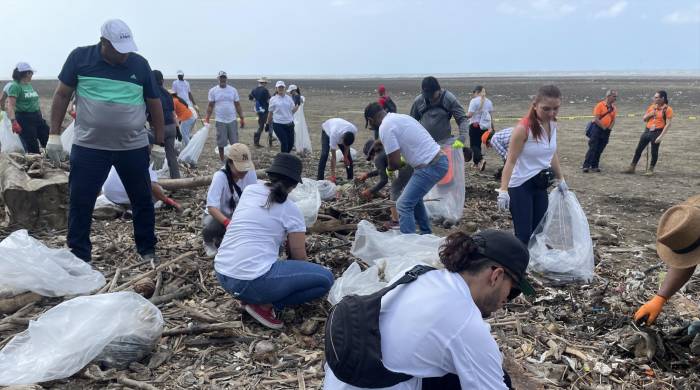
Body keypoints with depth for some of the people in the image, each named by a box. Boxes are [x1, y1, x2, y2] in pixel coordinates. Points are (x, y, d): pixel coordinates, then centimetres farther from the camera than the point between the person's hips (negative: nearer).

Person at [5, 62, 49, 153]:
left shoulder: (29, 85, 12)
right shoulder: (15, 86, -11)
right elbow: (10, 106, -18)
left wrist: (40, 117, 24)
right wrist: (13, 122, -29)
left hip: (37, 117, 7)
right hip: (24, 119, -7)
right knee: (32, 150, -3)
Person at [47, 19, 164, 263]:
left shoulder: (140, 64, 1)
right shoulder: (80, 57, -3)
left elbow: (155, 104, 7)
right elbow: (62, 95, 4)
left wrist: (159, 143, 8)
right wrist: (54, 135, 0)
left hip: (134, 147, 1)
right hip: (88, 146, -1)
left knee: (143, 200, 9)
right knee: (80, 202, 3)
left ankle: (147, 250, 26)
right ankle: (78, 257, 18)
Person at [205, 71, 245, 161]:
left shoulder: (233, 90, 5)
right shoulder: (213, 91, 1)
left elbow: (238, 105, 8)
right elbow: (210, 106, 2)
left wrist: (242, 118, 4)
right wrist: (207, 119, -7)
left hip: (232, 120, 1)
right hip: (220, 121, -1)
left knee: (235, 142, 3)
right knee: (221, 143, 5)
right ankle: (222, 160, 18)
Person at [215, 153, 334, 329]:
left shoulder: (249, 190, 12)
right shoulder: (291, 209, -3)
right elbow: (299, 257, 4)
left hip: (222, 275, 7)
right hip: (251, 281, -7)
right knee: (325, 278, 0)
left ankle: (252, 296, 16)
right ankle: (263, 304, -1)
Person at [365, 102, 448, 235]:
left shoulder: (385, 127, -12)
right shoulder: (400, 117, 16)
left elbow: (395, 163, -13)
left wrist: (390, 168, 9)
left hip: (430, 167, -10)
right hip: (440, 160, 10)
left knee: (404, 205, -5)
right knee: (414, 197, 26)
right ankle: (426, 235, 35)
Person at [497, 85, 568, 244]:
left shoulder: (552, 124, 0)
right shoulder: (523, 128, -22)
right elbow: (511, 160, -22)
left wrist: (560, 179, 20)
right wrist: (503, 190, -28)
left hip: (540, 184, 7)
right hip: (520, 186, -7)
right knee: (524, 234, -7)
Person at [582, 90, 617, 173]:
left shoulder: (614, 107, 9)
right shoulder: (600, 105, -9)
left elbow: (613, 119, 15)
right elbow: (596, 119, -13)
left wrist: (609, 128, 0)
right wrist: (603, 127, -11)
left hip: (606, 131, 6)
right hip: (597, 128, -5)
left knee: (599, 150, 8)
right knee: (592, 148, -9)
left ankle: (594, 166, 15)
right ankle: (585, 166, -8)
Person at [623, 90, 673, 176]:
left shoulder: (667, 109, -8)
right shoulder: (652, 107, 10)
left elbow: (668, 124, -12)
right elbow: (643, 119, 17)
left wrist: (661, 136, -19)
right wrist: (649, 115, -5)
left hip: (657, 132, -6)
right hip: (647, 131, 6)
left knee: (654, 152, 2)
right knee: (638, 149, 7)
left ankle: (650, 170, 16)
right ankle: (632, 167, 15)